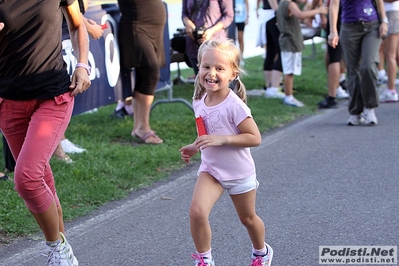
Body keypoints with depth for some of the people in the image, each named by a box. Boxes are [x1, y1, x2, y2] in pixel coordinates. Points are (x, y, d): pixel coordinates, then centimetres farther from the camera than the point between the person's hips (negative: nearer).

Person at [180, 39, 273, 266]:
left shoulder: (234, 105, -24)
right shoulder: (199, 102, -4)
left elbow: (255, 138, -25)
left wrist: (222, 139, -33)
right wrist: (194, 148, -1)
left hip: (239, 172, -4)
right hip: (211, 170, 4)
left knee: (247, 218, 17)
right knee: (197, 212, -19)